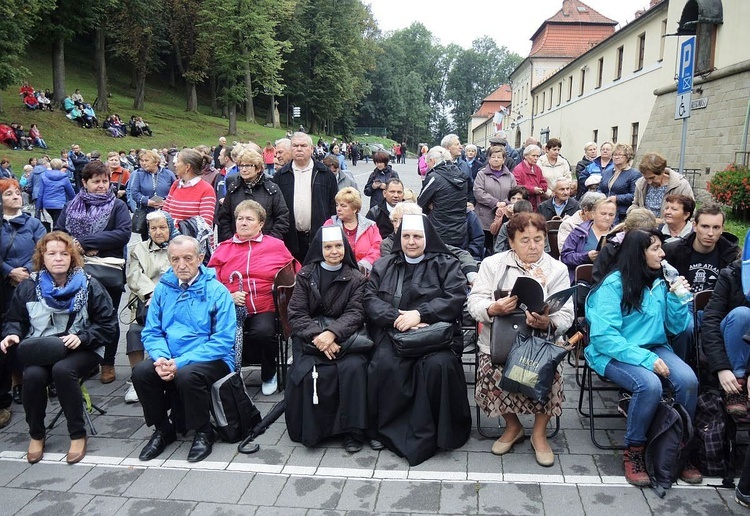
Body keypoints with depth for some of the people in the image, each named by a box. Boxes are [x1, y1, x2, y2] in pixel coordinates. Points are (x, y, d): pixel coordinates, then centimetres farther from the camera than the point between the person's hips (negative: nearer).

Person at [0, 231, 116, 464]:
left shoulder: (88, 285, 0)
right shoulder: (28, 287, 7)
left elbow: (108, 325, -2)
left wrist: (82, 337, -16)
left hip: (81, 350, -2)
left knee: (62, 370, -34)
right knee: (33, 375, -30)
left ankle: (78, 434, -16)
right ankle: (36, 435, -3)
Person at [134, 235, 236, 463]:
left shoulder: (217, 291, -9)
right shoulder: (163, 289, 7)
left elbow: (222, 341, -15)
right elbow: (151, 332, 6)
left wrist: (181, 362, -22)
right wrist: (161, 358, -16)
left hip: (212, 359, -4)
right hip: (170, 360, 5)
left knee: (187, 375, -34)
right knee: (141, 372, -22)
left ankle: (203, 433, -5)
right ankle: (163, 429, 4)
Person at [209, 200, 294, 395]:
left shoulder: (276, 246, 13)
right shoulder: (223, 249, 17)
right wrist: (229, 297, -7)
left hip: (265, 308, -1)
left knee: (264, 332, -33)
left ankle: (269, 376, 0)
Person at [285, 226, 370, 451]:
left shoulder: (356, 279, 8)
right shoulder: (306, 275, 9)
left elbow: (355, 313, -5)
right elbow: (296, 313, 0)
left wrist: (332, 333, -24)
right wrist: (317, 335, -19)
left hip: (343, 337, 0)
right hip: (310, 337, 0)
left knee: (353, 367, -30)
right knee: (311, 373, -29)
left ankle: (353, 431, -16)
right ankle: (311, 429, -7)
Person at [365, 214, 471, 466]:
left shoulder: (445, 264, 12)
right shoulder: (383, 266, 19)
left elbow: (456, 298, -3)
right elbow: (370, 298, 6)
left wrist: (419, 314, -16)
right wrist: (397, 317, -13)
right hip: (393, 332, 2)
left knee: (438, 364, -32)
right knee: (384, 365, -30)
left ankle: (432, 432, -12)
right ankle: (388, 428, -10)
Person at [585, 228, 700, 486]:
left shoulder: (661, 282, 7)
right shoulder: (613, 285, -11)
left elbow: (677, 328, 11)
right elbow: (603, 335, -19)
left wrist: (675, 297, -5)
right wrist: (645, 359, -26)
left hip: (654, 348, 6)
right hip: (613, 354, -5)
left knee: (688, 380, -23)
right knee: (650, 385, -33)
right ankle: (633, 452, -10)